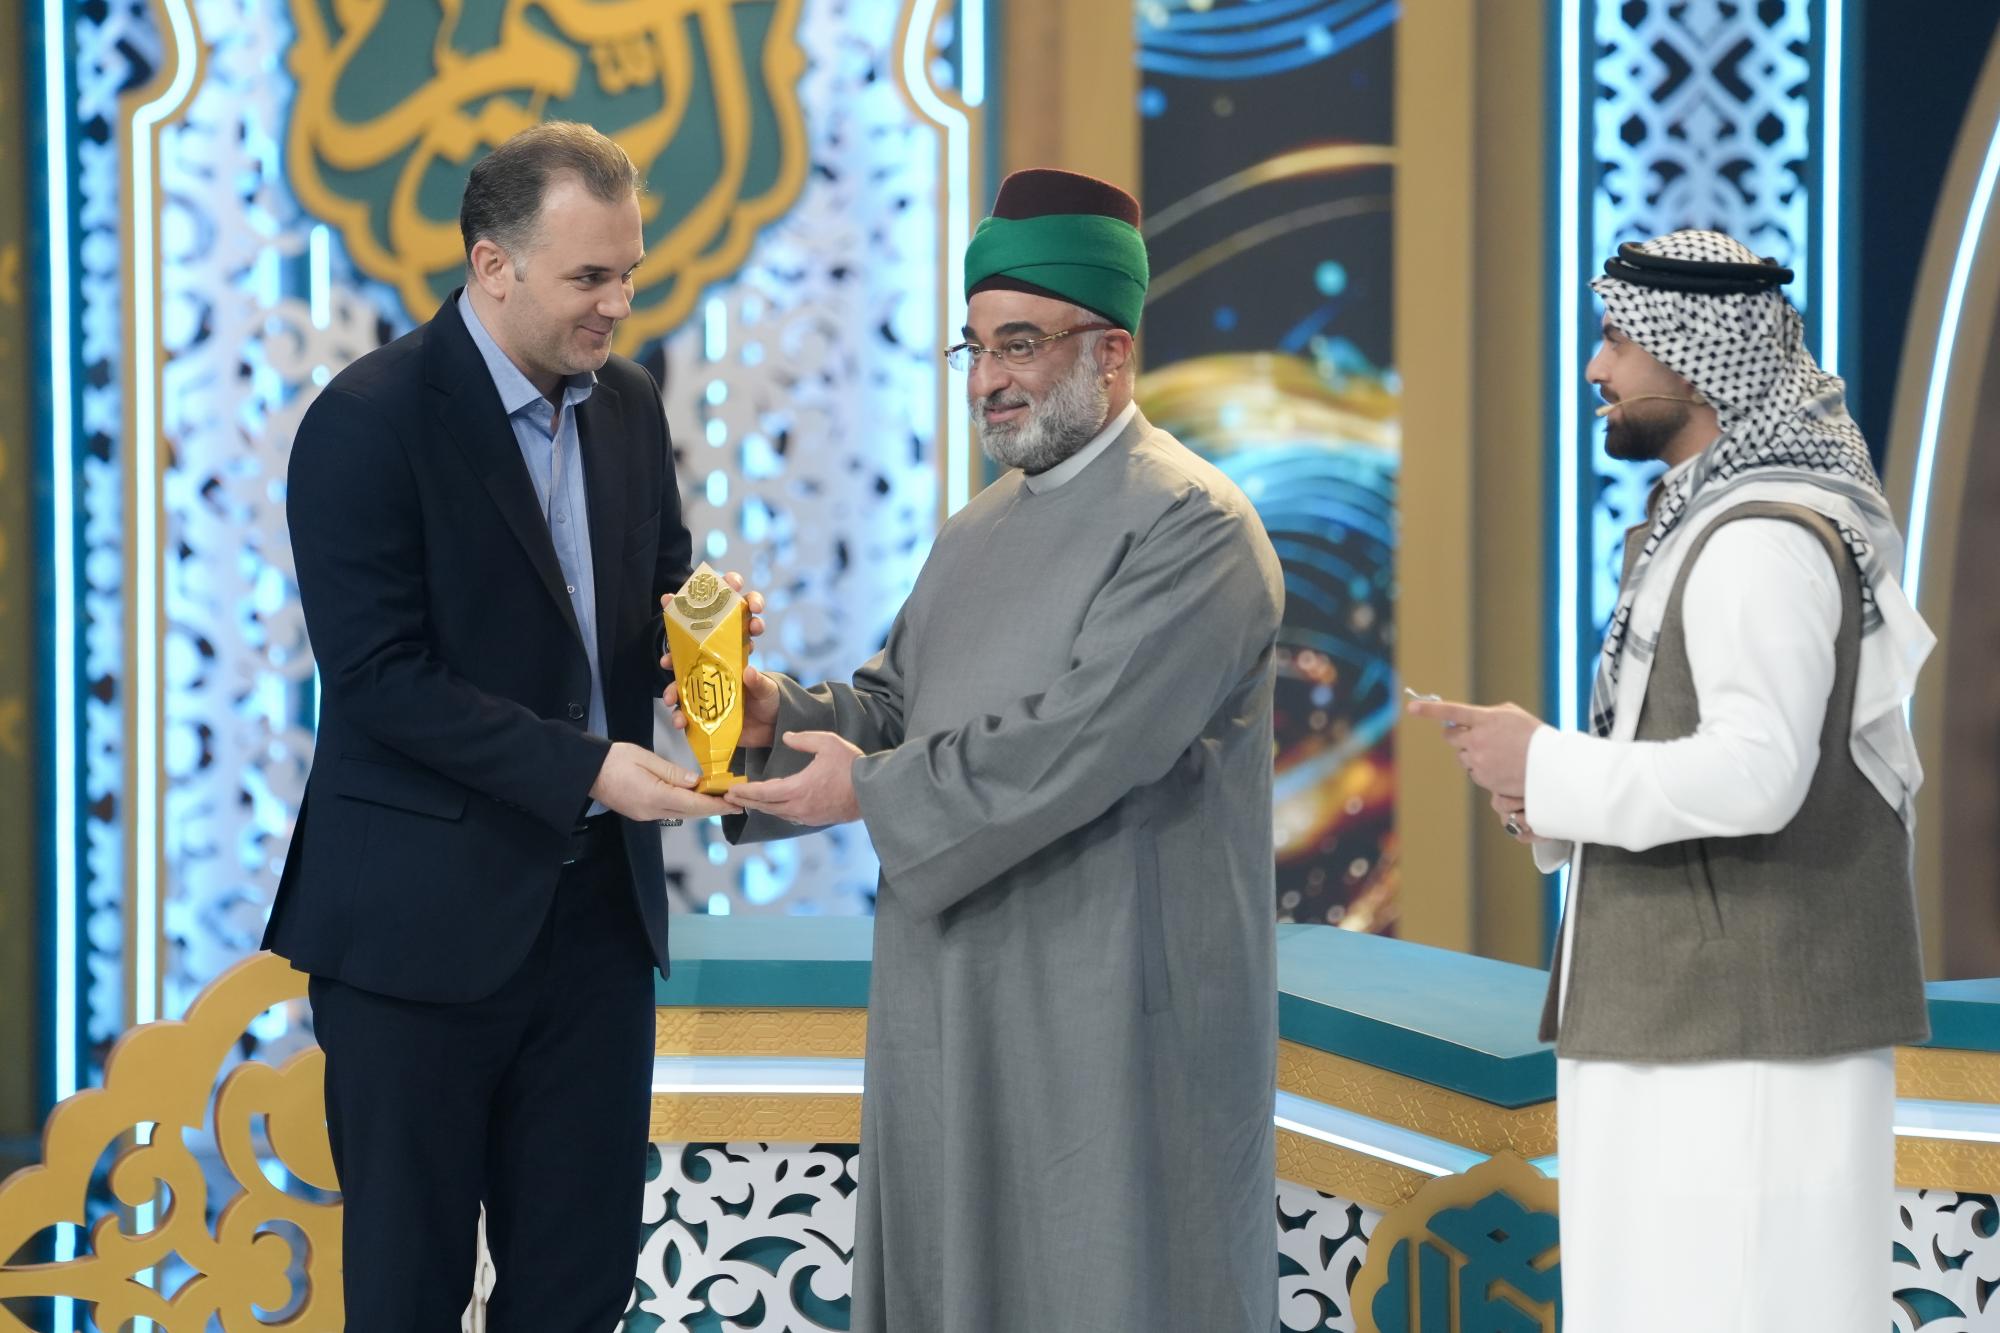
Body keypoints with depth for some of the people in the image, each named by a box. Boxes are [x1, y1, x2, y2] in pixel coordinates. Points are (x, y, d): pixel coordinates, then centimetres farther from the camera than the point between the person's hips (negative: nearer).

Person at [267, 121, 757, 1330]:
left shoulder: (629, 403, 7)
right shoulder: (370, 422, -13)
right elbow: (380, 676, -18)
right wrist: (586, 769, -24)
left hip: (599, 902, 6)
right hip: (423, 915, -6)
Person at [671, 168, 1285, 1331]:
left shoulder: (1191, 526, -13)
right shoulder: (982, 531, 16)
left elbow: (1083, 739, -23)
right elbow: (897, 702, 17)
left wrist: (874, 791, -15)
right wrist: (775, 714, -3)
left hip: (1111, 1022, -8)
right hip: (958, 1002, 8)